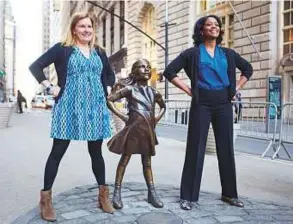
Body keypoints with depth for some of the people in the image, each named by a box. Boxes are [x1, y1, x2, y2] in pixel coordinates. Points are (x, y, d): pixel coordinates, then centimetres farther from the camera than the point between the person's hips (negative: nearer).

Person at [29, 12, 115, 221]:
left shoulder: (99, 52, 14)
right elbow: (36, 66, -2)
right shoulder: (62, 48, 0)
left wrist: (105, 90, 11)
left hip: (95, 107, 4)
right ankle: (46, 198, 12)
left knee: (96, 152, 11)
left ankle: (103, 195, 21)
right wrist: (50, 87, -9)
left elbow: (110, 75, 27)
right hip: (69, 107, -4)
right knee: (58, 151, 1)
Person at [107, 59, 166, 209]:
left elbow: (163, 106, 27)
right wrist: (121, 116, -9)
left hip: (148, 131, 5)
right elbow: (109, 100, -5)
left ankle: (152, 193, 19)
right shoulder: (130, 89, -3)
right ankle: (117, 193, 12)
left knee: (147, 162, 12)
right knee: (124, 160, 3)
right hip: (133, 129, -5)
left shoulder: (153, 92, 10)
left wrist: (157, 118, 9)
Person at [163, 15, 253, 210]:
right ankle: (188, 196, 7)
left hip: (224, 104, 4)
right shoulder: (192, 53, 1)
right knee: (196, 149, -2)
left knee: (226, 148, 8)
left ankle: (230, 193, 22)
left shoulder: (228, 53, 12)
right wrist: (188, 90, -5)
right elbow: (169, 71, -1)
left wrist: (236, 89, 11)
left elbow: (248, 69, 24)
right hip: (201, 104, -3)